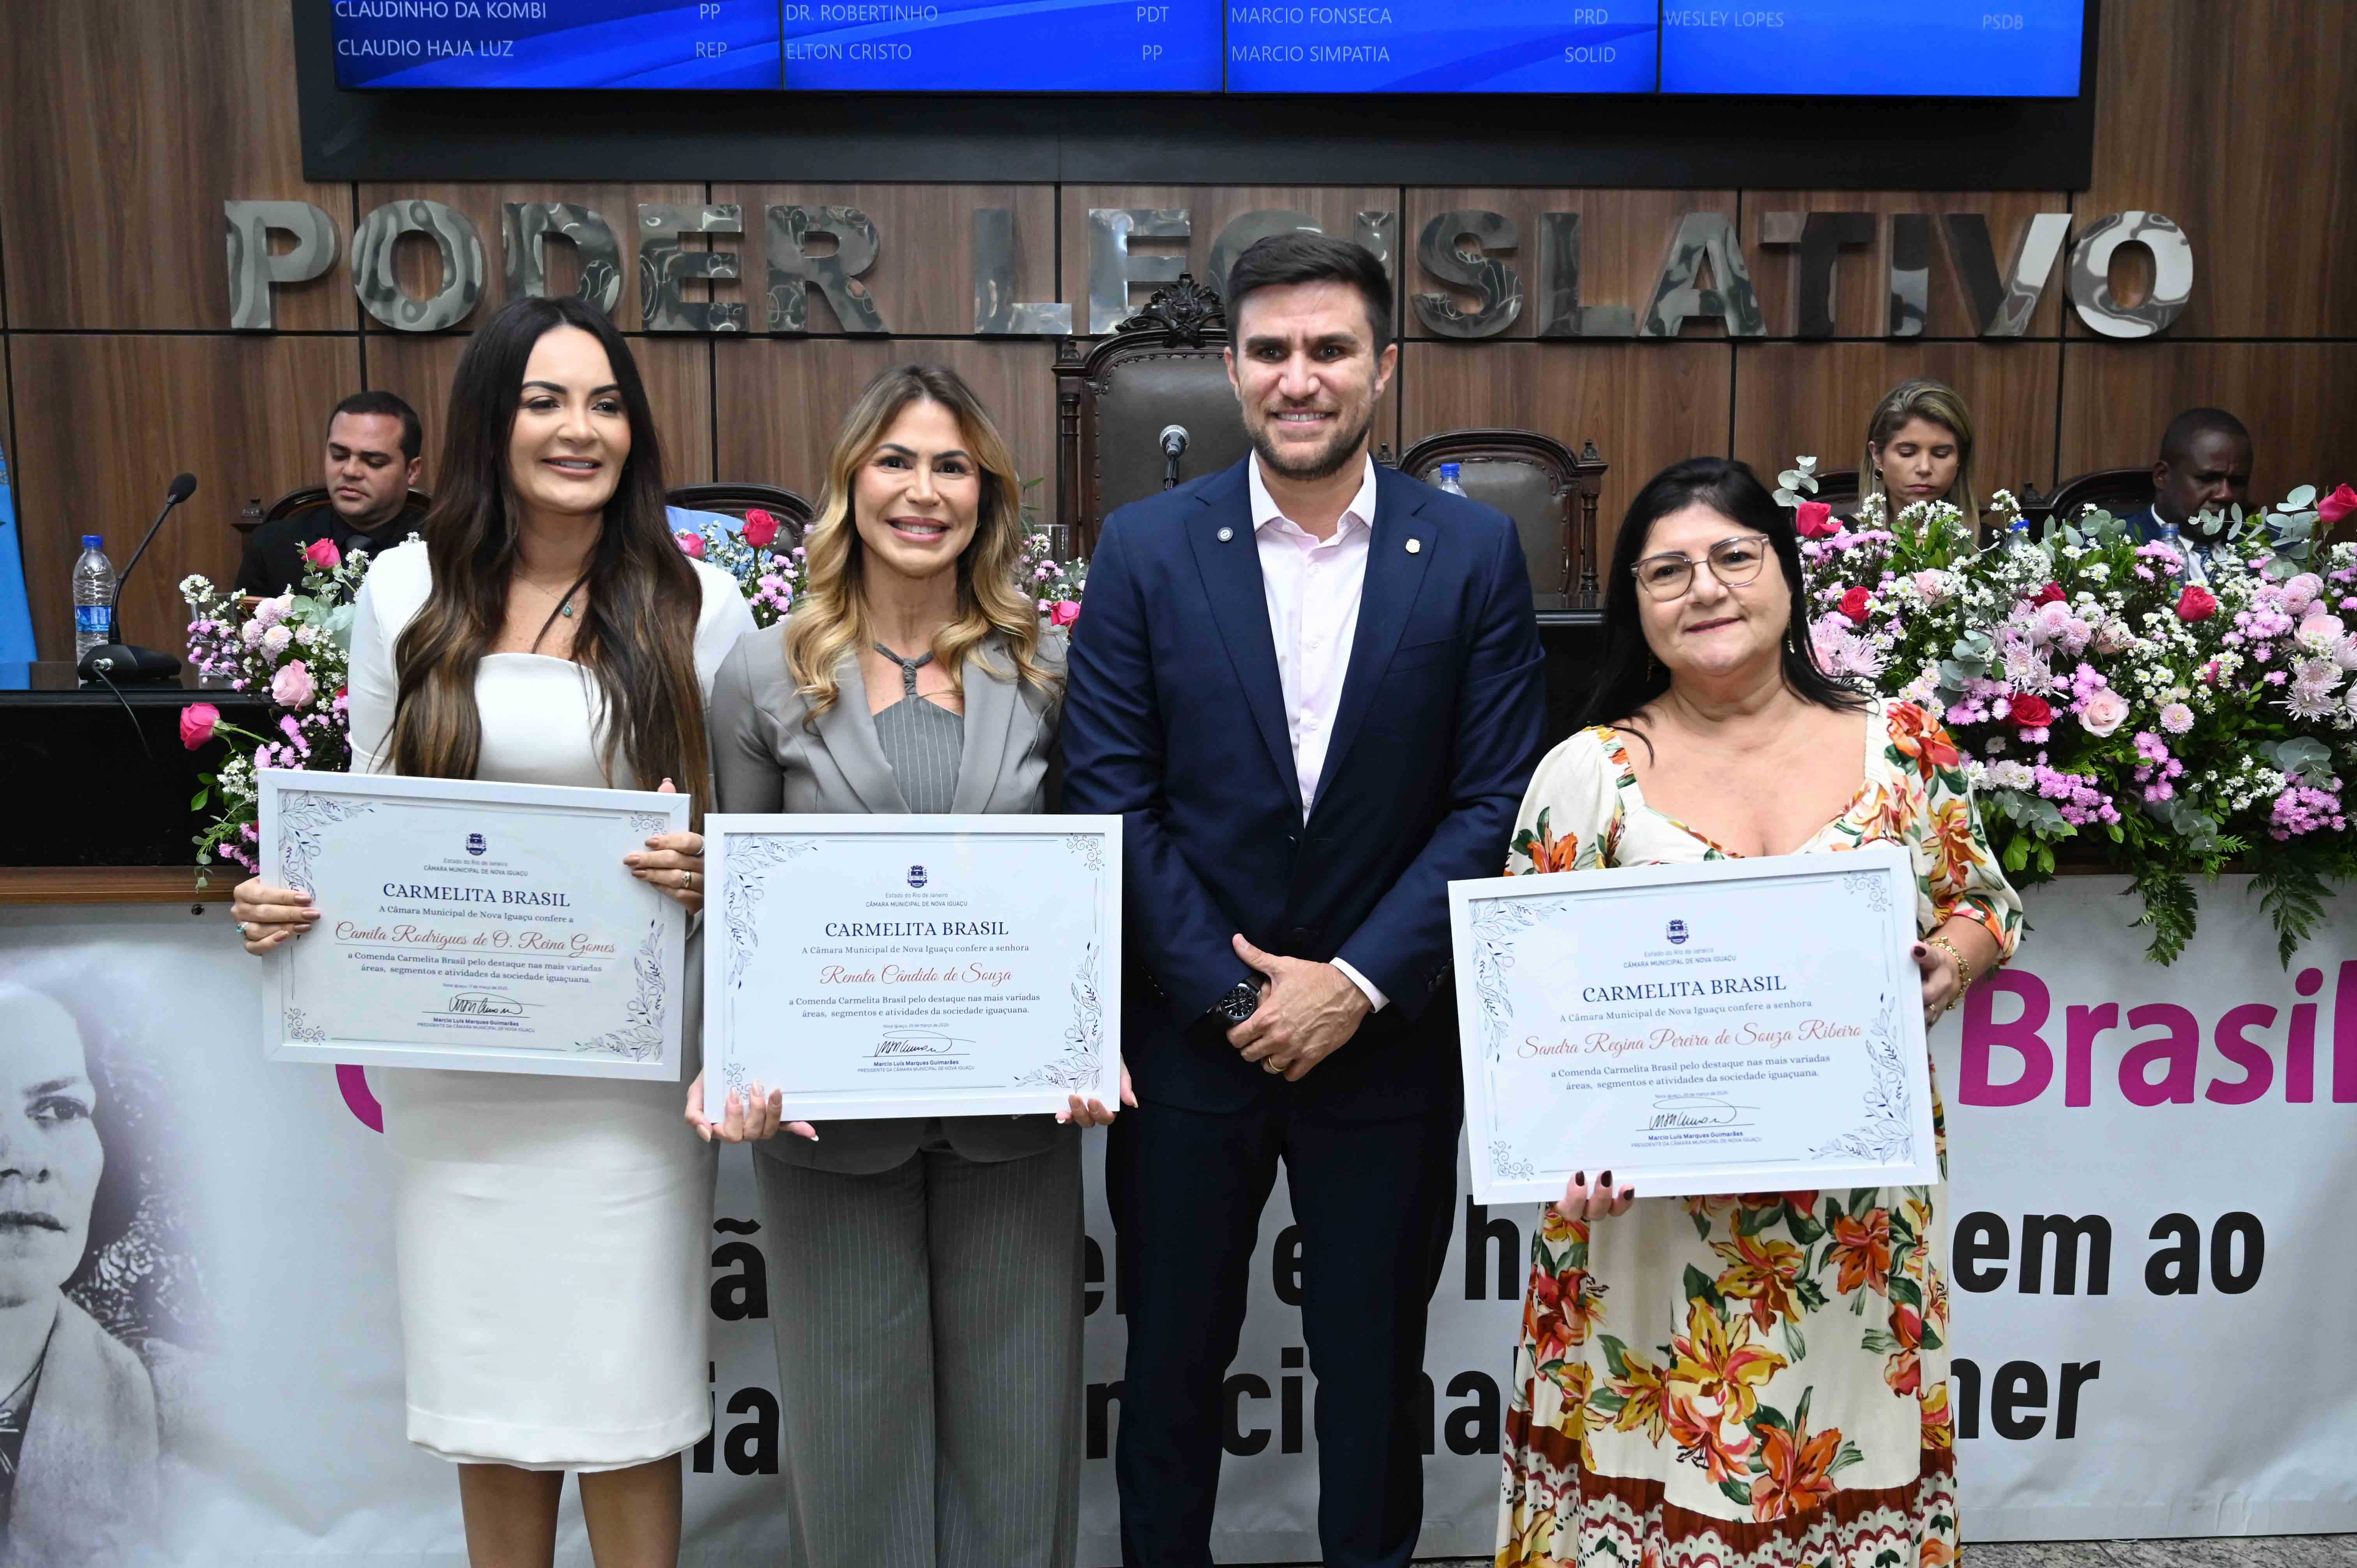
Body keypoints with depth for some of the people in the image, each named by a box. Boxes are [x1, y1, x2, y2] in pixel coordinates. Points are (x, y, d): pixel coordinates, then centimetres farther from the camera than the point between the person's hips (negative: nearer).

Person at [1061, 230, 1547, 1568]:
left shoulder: (1475, 552, -2)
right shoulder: (1146, 549, -2)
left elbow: (1496, 802, -5)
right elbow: (1113, 796, -5)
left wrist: (1357, 984, -12)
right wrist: (1230, 993, -11)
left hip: (1388, 1039, 0)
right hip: (1188, 1033, 1)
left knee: (1375, 1368, 16)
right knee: (1172, 1363, 17)